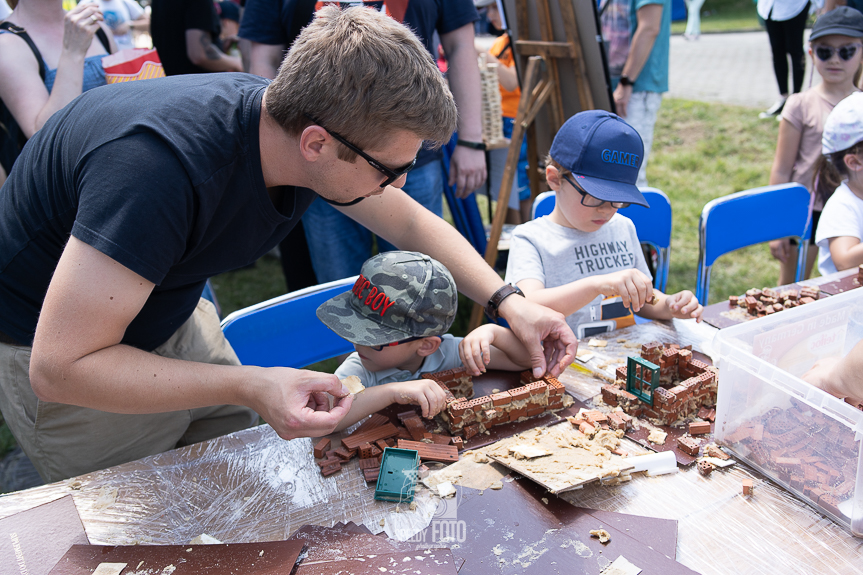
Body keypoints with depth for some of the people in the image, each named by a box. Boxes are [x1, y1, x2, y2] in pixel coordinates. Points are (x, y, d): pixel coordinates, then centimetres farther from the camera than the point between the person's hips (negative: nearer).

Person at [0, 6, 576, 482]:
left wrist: (508, 301, -9)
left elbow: (412, 221, 0)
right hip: (67, 349, -6)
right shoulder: (162, 163, -40)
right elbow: (58, 366, -37)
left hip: (177, 319, 6)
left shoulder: (296, 124, -16)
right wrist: (251, 387, -43)